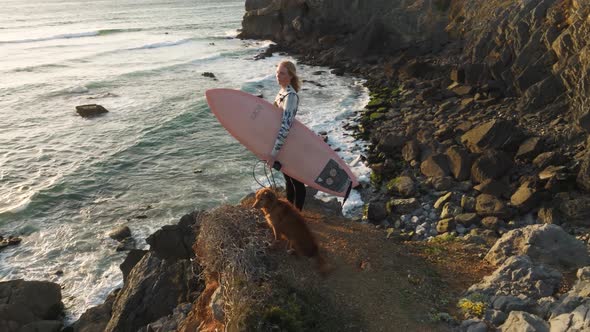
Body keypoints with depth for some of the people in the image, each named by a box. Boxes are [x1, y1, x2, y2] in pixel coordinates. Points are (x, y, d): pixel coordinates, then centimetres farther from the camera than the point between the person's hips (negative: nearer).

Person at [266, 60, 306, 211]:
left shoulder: (290, 96, -24)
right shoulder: (282, 92, 5)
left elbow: (285, 126, -33)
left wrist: (274, 152, -36)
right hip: (284, 143, 9)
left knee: (296, 181, 6)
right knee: (288, 178, 22)